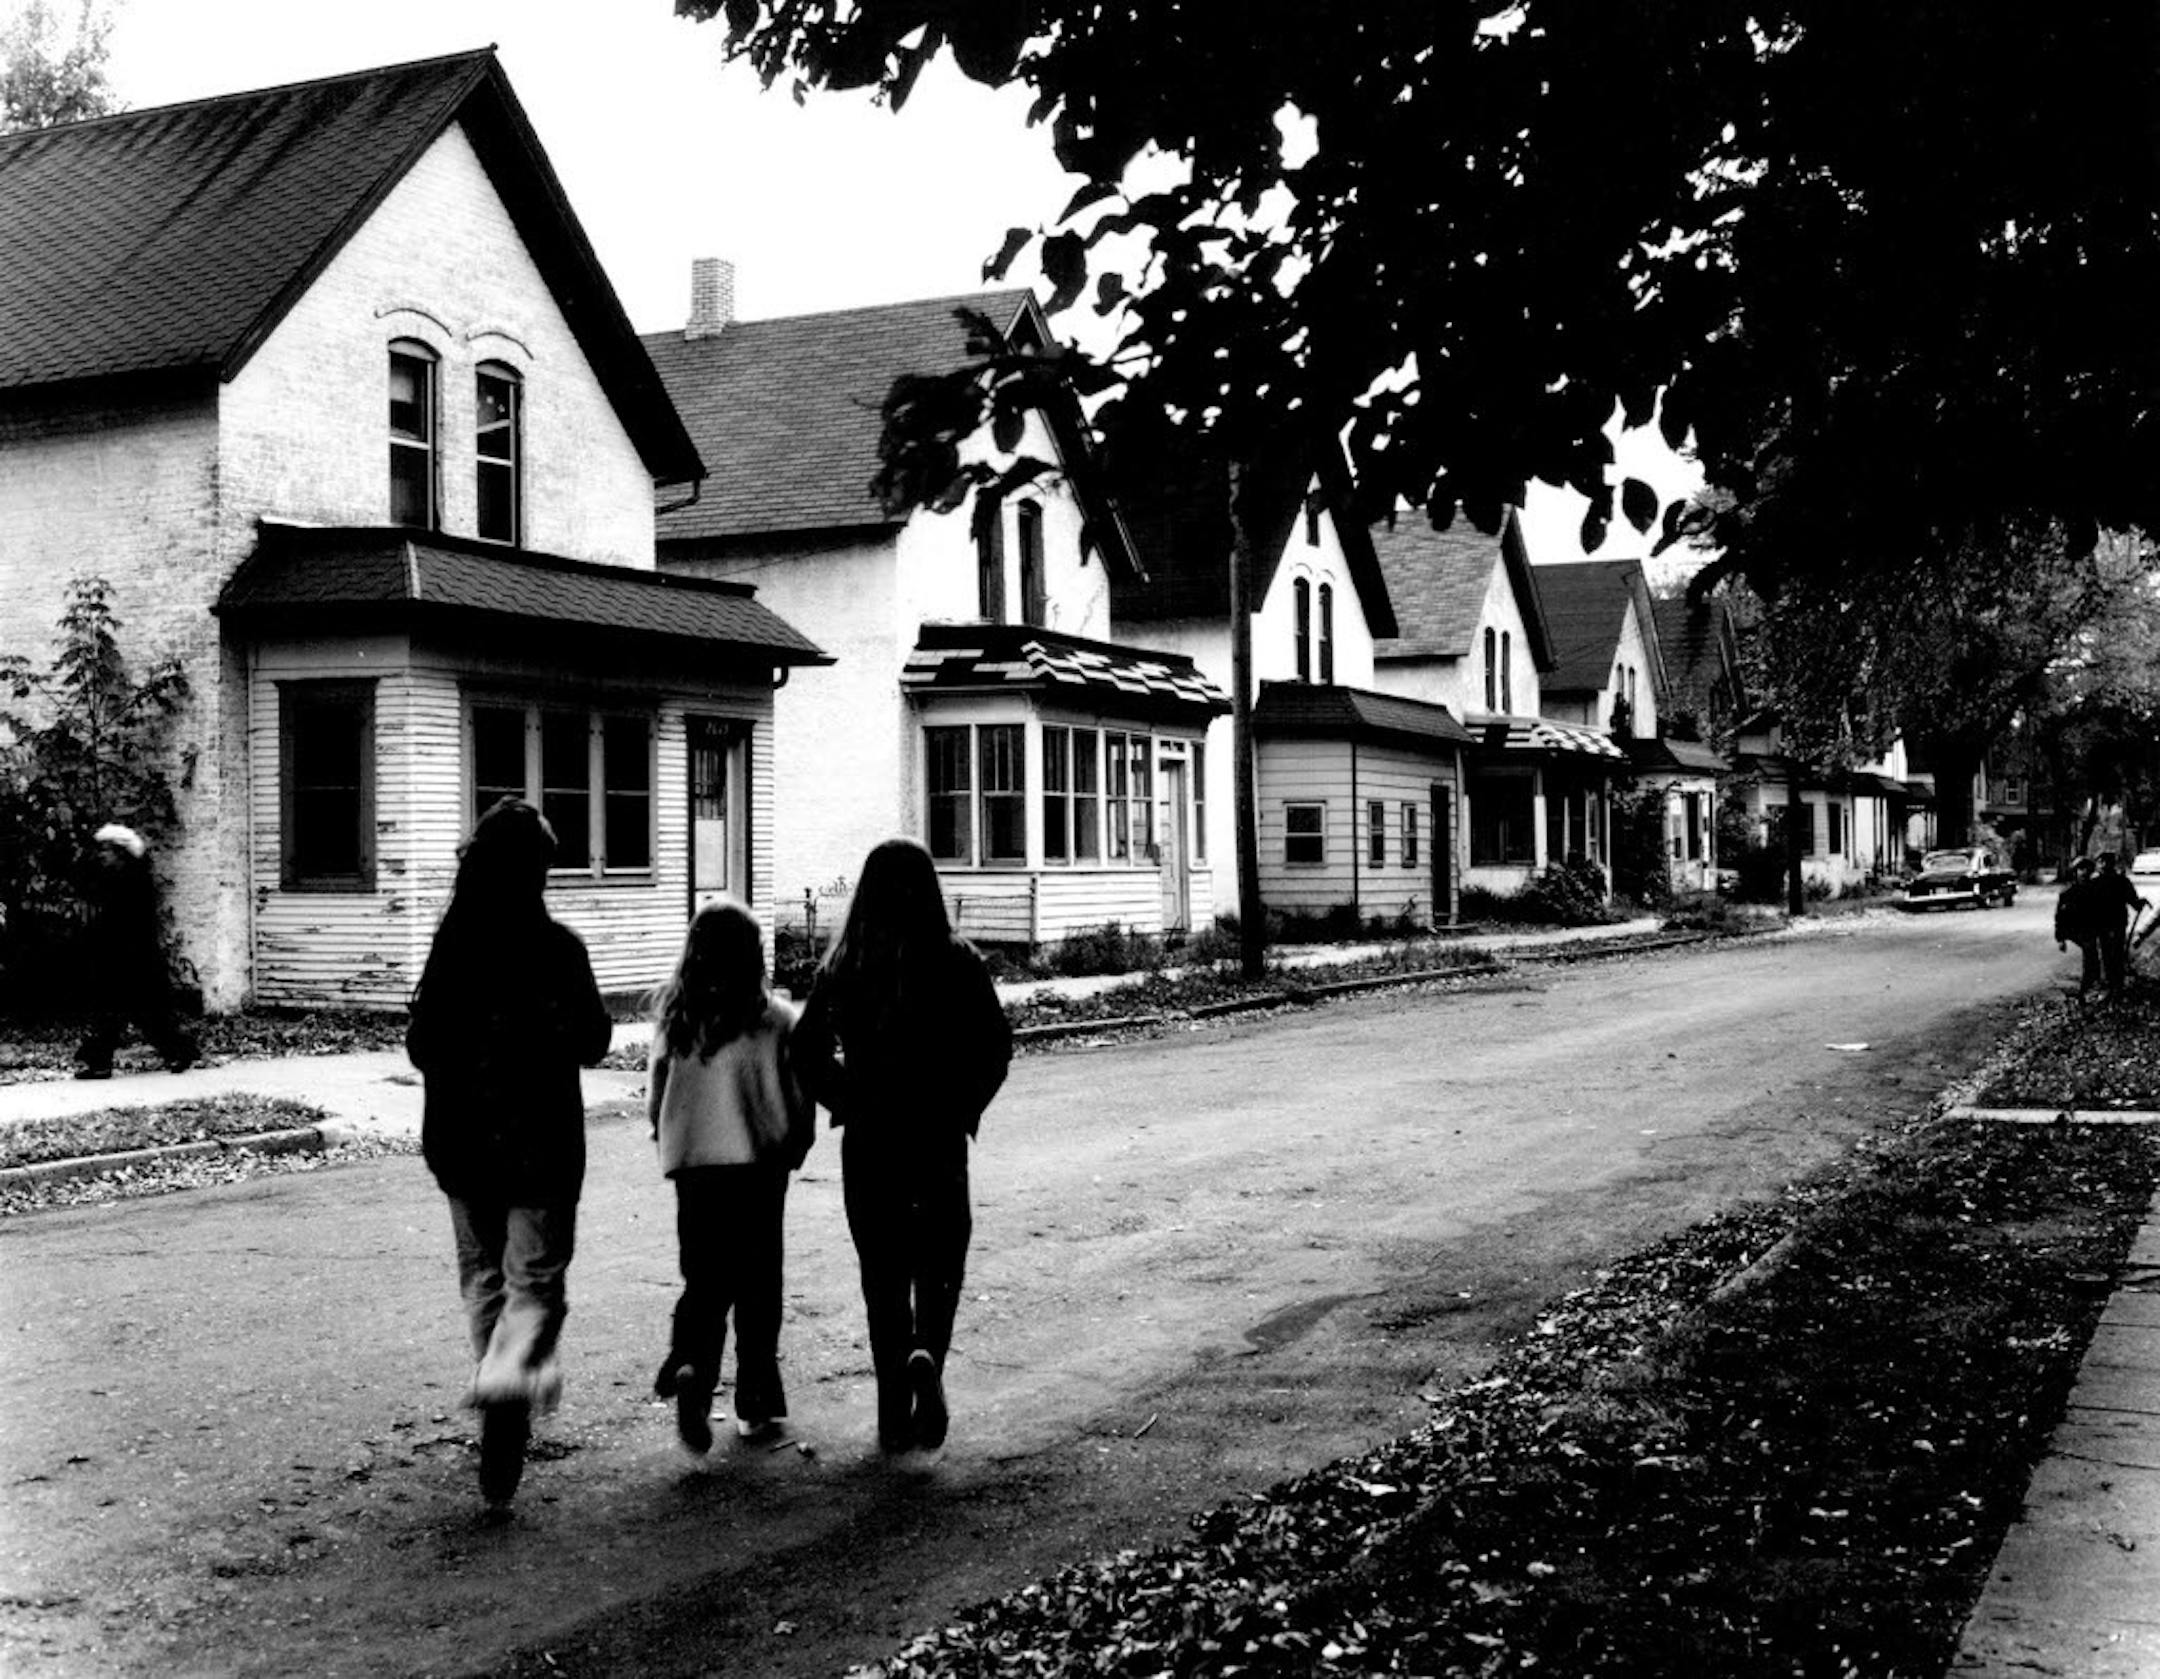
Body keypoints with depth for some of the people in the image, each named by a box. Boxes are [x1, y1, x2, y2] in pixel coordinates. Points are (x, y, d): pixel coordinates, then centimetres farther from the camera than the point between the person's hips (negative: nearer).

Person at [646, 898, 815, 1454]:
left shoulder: (673, 1016, -1)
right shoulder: (776, 1018, -7)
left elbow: (654, 1092, 4)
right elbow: (800, 1095, -3)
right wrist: (797, 1146, 14)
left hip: (691, 1161, 2)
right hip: (759, 1159, -2)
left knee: (704, 1277, 10)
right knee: (757, 1282, 10)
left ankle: (690, 1365, -17)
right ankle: (756, 1403, 15)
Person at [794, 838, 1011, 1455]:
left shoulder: (842, 965, -2)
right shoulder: (956, 961, -6)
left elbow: (808, 1050, -3)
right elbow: (995, 1045, -8)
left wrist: (848, 1103, 7)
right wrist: (964, 1107, 3)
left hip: (868, 1138, 1)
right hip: (940, 1134, -1)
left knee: (883, 1269, 11)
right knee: (940, 1262, 12)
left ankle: (895, 1415, 12)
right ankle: (927, 1355, -16)